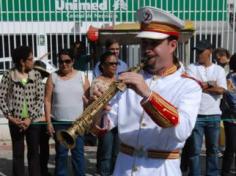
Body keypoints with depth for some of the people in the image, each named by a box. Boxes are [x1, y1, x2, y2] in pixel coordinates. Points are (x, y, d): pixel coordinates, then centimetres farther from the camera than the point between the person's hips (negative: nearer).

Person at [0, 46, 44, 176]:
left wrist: (30, 118, -12)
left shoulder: (36, 75, 0)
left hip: (33, 120, 1)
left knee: (34, 152, 10)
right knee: (18, 153, 9)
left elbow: (40, 98, -4)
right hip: (16, 121, -1)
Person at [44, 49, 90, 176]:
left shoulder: (81, 76, 2)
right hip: (59, 122, 0)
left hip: (78, 122, 0)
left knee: (78, 152, 7)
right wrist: (48, 122, -5)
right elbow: (47, 100, 0)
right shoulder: (53, 77, 1)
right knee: (61, 153, 10)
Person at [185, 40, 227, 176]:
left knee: (213, 149, 14)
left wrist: (201, 86, -8)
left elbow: (221, 90, -8)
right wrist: (209, 84, -10)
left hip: (214, 115, 2)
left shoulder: (219, 69, 6)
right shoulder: (192, 68, 2)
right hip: (196, 114, -2)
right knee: (195, 149, 3)